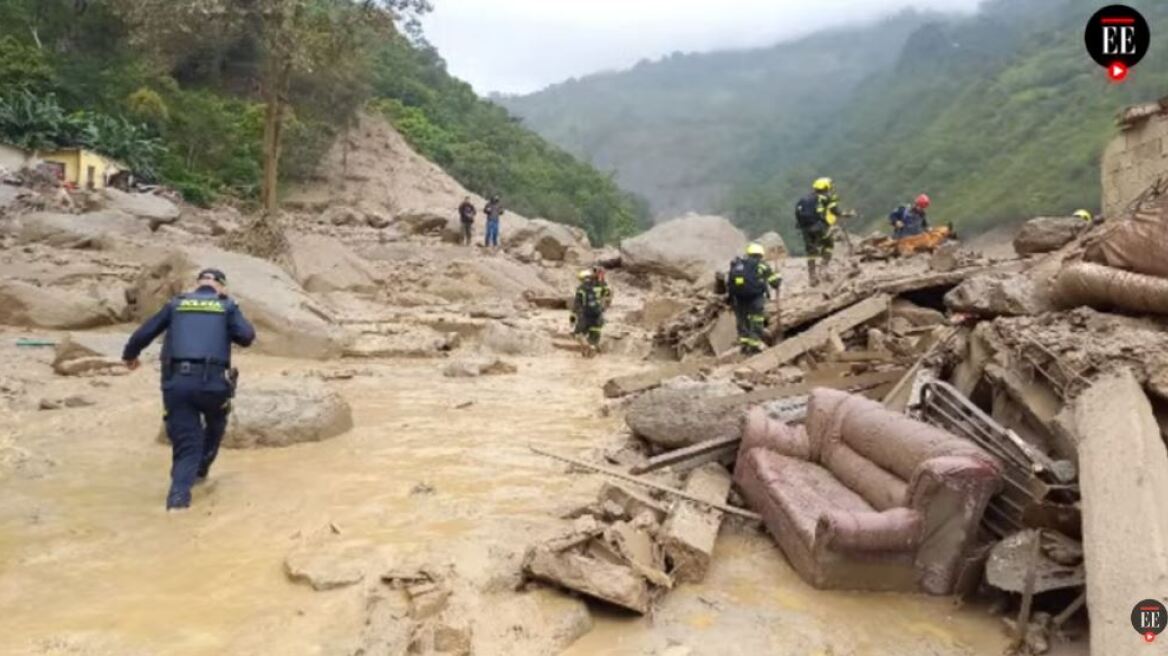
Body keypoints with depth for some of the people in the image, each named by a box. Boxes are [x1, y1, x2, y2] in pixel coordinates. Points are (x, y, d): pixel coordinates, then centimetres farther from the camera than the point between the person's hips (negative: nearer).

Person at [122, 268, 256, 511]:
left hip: (176, 382, 2)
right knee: (215, 424, 31)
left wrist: (129, 355, 38)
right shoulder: (227, 305, 11)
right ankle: (201, 469, 37)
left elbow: (144, 333, 19)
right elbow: (247, 337, -1)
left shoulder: (176, 304, 17)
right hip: (212, 381, -2)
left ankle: (178, 497, -10)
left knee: (186, 444, 7)